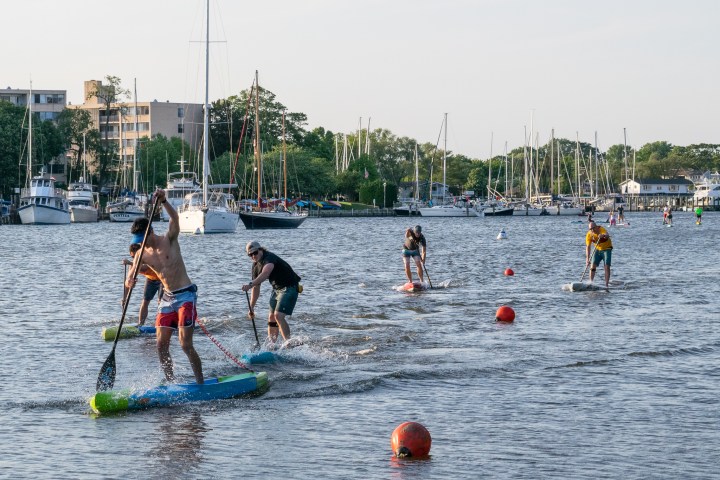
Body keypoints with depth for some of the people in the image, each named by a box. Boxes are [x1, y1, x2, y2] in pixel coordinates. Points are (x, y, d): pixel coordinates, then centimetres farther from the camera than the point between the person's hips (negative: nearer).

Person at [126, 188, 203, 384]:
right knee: (161, 345, 2)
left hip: (186, 295, -6)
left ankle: (201, 383, -2)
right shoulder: (142, 254, 4)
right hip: (167, 298, 6)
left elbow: (175, 218, -27)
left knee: (186, 345, -12)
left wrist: (164, 201, -43)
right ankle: (171, 383, 13)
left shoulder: (169, 240, -9)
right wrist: (129, 282, -25)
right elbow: (131, 277, -1)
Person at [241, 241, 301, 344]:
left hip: (289, 288, -9)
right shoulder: (256, 266, 5)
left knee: (279, 315, -21)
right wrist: (251, 307, 9)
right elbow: (256, 288, 12)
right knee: (271, 317, 8)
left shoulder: (269, 258, -23)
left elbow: (265, 274, -44)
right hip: (277, 288, 9)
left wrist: (250, 285, -56)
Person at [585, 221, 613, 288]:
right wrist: (587, 258, -25)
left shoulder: (601, 230, -27)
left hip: (607, 249, -4)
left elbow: (607, 235, -50)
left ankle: (606, 284, -14)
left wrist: (603, 235, -74)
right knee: (592, 266, -4)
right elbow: (588, 247, -16)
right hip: (598, 250, 4)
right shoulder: (589, 235, -15)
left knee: (607, 266, -13)